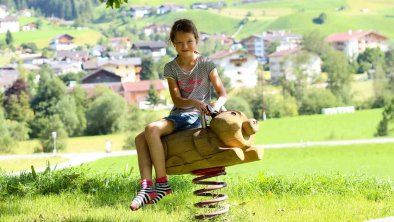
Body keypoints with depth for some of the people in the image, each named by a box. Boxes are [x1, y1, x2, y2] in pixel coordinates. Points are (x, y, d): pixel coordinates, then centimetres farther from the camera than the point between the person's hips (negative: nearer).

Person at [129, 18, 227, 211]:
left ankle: (162, 184, -26)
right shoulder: (171, 68, 7)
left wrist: (216, 105, -28)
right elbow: (177, 100, -4)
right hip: (178, 115, 5)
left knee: (151, 129, -28)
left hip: (195, 116, -5)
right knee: (141, 139, -19)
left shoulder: (206, 65, -1)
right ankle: (147, 187, -27)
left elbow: (223, 94, -4)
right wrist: (195, 102, -25)